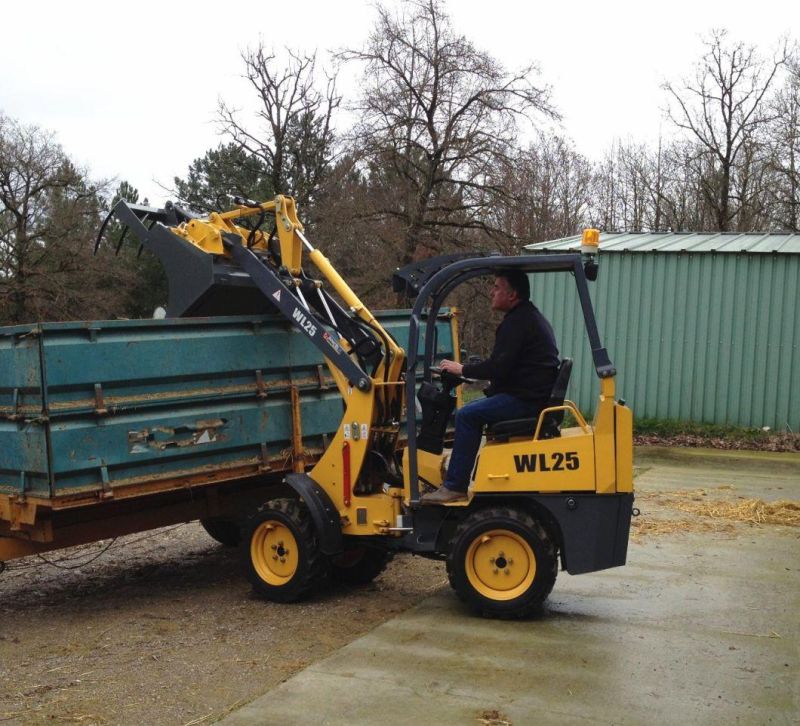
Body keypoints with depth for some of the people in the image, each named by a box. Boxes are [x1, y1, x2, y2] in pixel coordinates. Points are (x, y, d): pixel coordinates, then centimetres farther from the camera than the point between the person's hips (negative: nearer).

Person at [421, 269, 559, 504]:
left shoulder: (518, 322, -14)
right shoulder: (530, 316, 19)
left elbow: (499, 367, -22)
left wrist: (462, 370, -10)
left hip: (526, 400, -11)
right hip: (535, 395, 11)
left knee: (467, 415, -15)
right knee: (474, 410, 19)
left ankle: (454, 486, -12)